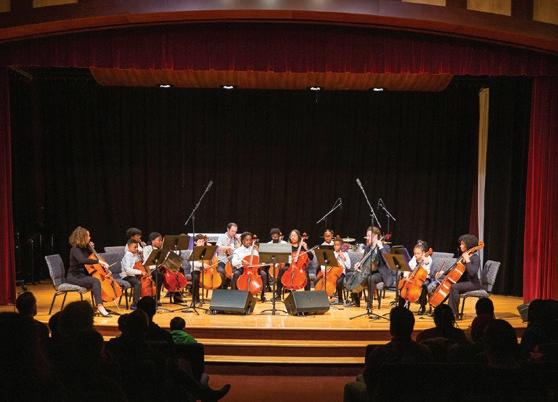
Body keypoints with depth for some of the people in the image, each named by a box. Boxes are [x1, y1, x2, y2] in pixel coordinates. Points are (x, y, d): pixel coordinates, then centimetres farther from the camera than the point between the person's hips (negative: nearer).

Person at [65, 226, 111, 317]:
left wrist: (91, 248, 9)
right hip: (74, 277, -9)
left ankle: (100, 306, -1)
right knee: (96, 281, -30)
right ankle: (100, 306, -36)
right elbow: (82, 260, -37)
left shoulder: (84, 248, 9)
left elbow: (90, 257, 27)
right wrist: (98, 261, -40)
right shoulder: (75, 249, -17)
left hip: (83, 275, 9)